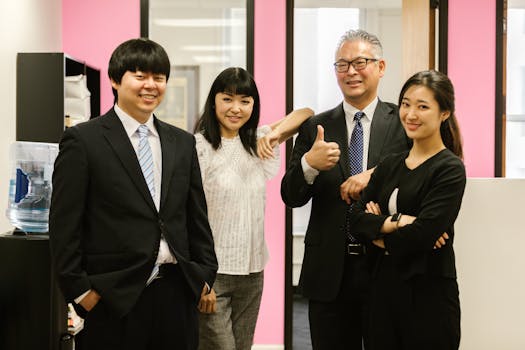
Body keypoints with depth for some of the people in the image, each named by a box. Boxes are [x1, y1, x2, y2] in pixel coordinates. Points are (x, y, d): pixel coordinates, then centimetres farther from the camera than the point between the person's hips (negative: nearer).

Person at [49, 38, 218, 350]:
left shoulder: (182, 142, 12)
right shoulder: (83, 140, -3)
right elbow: (65, 224, -5)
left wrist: (205, 274, 9)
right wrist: (80, 289, -9)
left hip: (177, 291, 4)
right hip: (114, 297, -4)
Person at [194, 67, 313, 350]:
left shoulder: (257, 141, 9)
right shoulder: (199, 146, -10)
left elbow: (305, 114, 14)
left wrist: (277, 132, -6)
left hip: (252, 271, 6)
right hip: (213, 271, -6)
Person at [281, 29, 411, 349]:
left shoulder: (403, 123, 1)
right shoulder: (315, 128, 5)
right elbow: (292, 197, 1)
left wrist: (376, 175, -19)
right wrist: (309, 163, -19)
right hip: (329, 272, 2)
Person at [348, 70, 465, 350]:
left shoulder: (450, 170, -8)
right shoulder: (389, 166, 10)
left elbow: (423, 234, -19)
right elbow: (356, 218, 0)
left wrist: (378, 232, -4)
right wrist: (395, 221, -16)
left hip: (429, 294, -6)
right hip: (384, 287, 6)